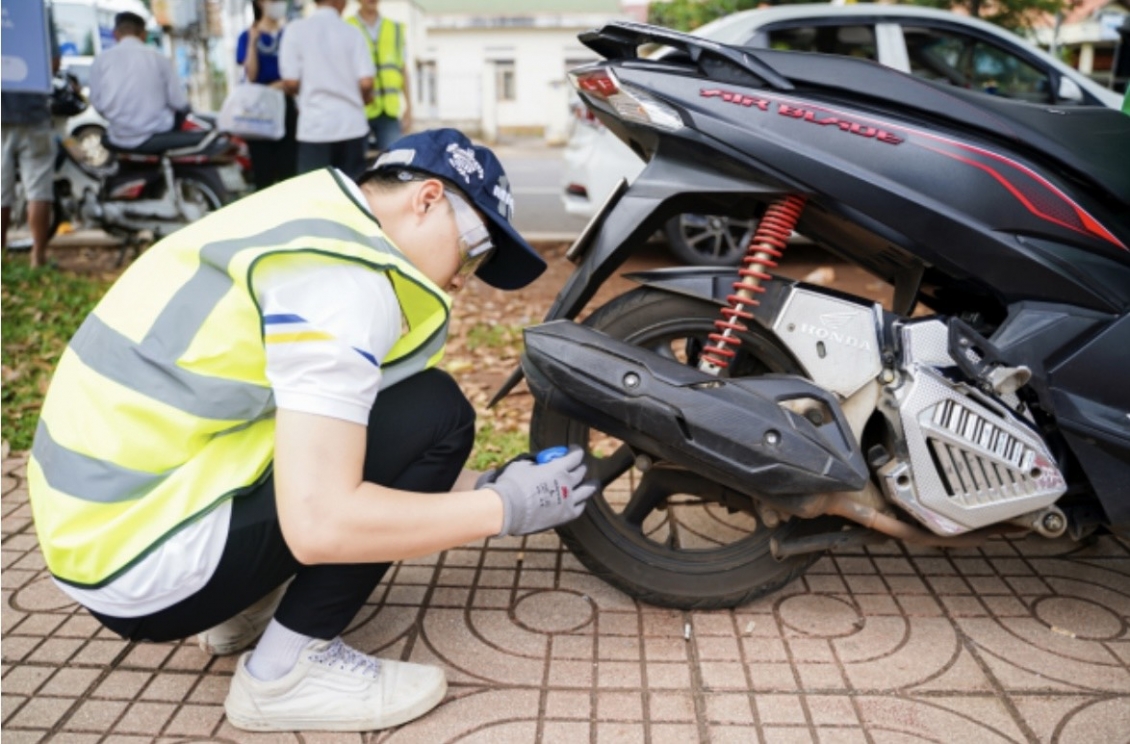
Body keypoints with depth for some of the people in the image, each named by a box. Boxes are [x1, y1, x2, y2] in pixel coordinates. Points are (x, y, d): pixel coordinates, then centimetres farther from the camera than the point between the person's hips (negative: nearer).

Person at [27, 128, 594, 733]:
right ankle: (286, 670, -4)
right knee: (433, 415, -13)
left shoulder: (315, 218, 11)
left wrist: (478, 488, 15)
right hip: (144, 564, -10)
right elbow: (319, 523, -26)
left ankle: (243, 606, 16)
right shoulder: (343, 273, -19)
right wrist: (504, 509, -13)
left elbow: (331, 448, 17)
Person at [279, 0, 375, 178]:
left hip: (315, 125, -1)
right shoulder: (352, 33, 0)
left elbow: (291, 82, -6)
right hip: (352, 125, 1)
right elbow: (366, 82, -6)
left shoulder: (296, 30, -2)